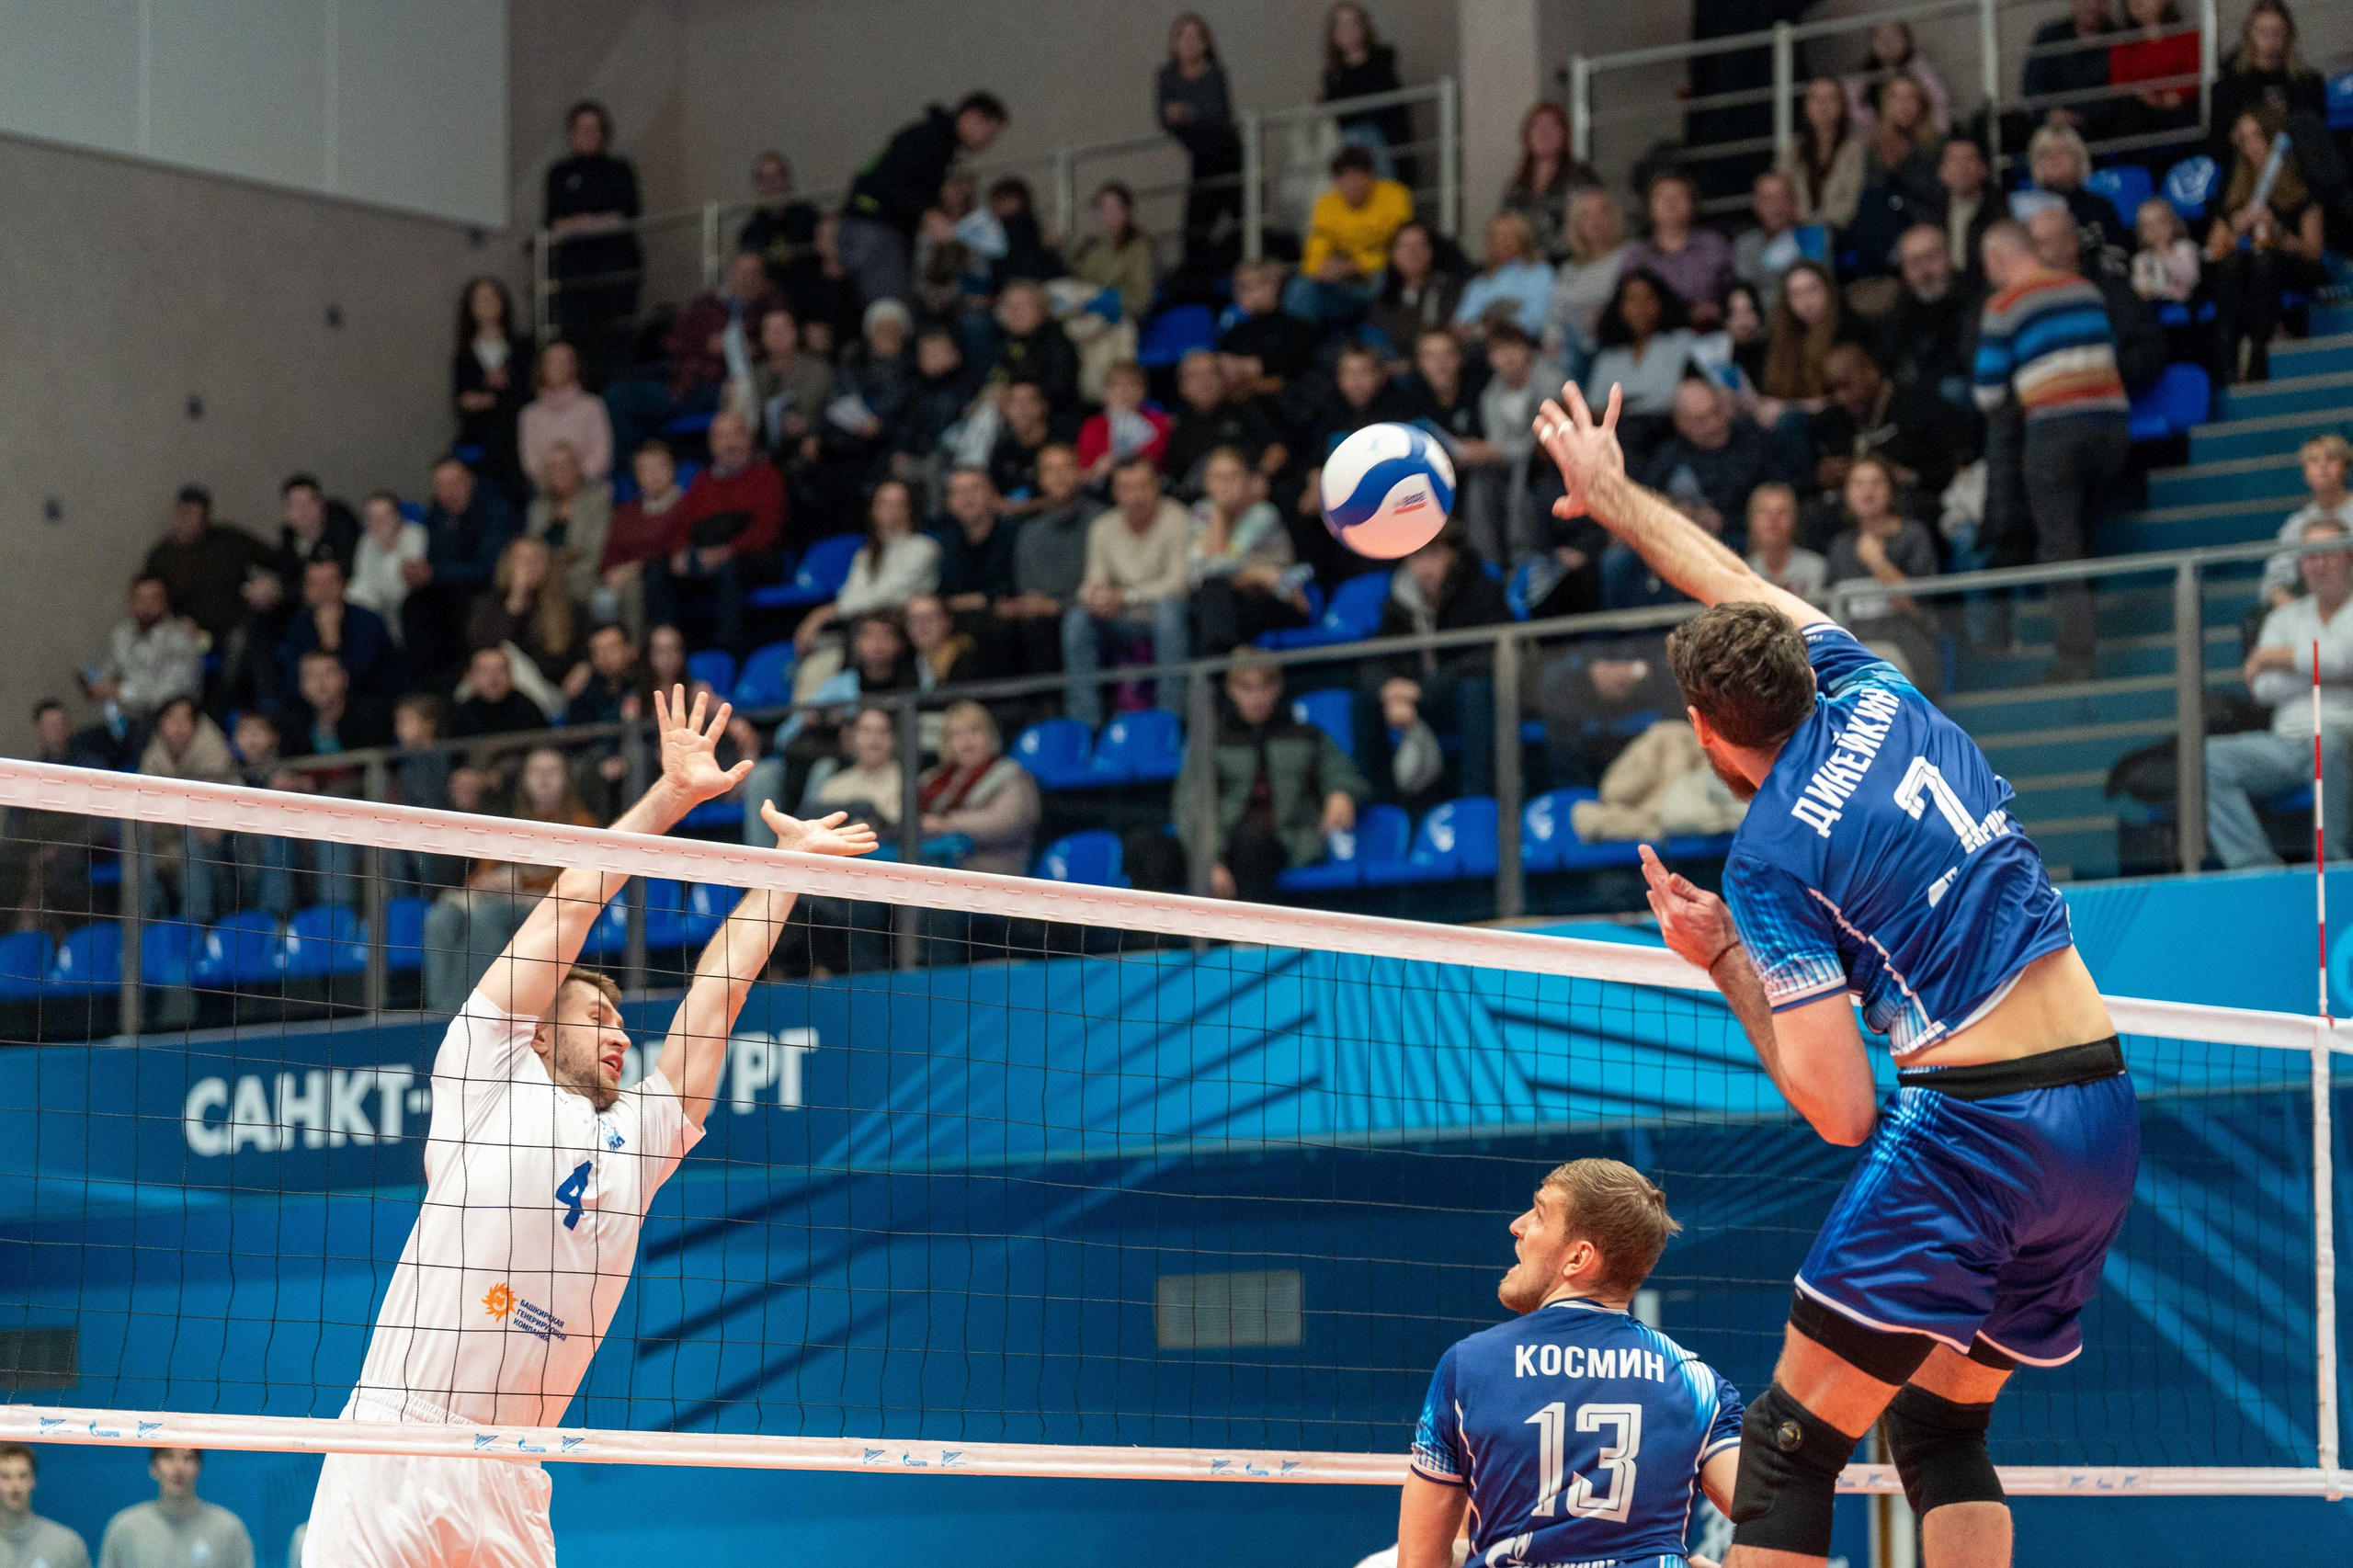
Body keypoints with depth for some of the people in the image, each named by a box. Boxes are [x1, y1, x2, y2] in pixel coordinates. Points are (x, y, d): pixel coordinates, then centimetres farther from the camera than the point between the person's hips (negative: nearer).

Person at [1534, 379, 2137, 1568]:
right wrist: (1612, 495, 44)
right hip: (2107, 1119, 8)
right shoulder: (1870, 694, 10)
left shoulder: (1773, 856, -7)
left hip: (1970, 1125, -8)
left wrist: (1722, 962, 4)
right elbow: (1739, 588, 32)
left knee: (1786, 1448, -3)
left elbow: (1842, 1113, -8)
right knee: (1942, 1431, 19)